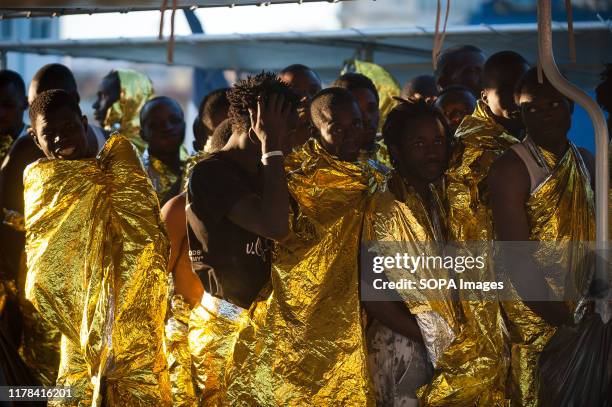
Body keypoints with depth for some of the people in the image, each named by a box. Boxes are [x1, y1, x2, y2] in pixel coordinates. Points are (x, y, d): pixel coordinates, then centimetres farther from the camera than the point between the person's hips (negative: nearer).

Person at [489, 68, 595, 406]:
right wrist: (564, 320, -18)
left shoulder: (587, 162, 8)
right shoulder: (511, 168, -11)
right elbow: (518, 259, -18)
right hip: (534, 322, -5)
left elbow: (596, 238, 11)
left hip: (581, 315, 6)